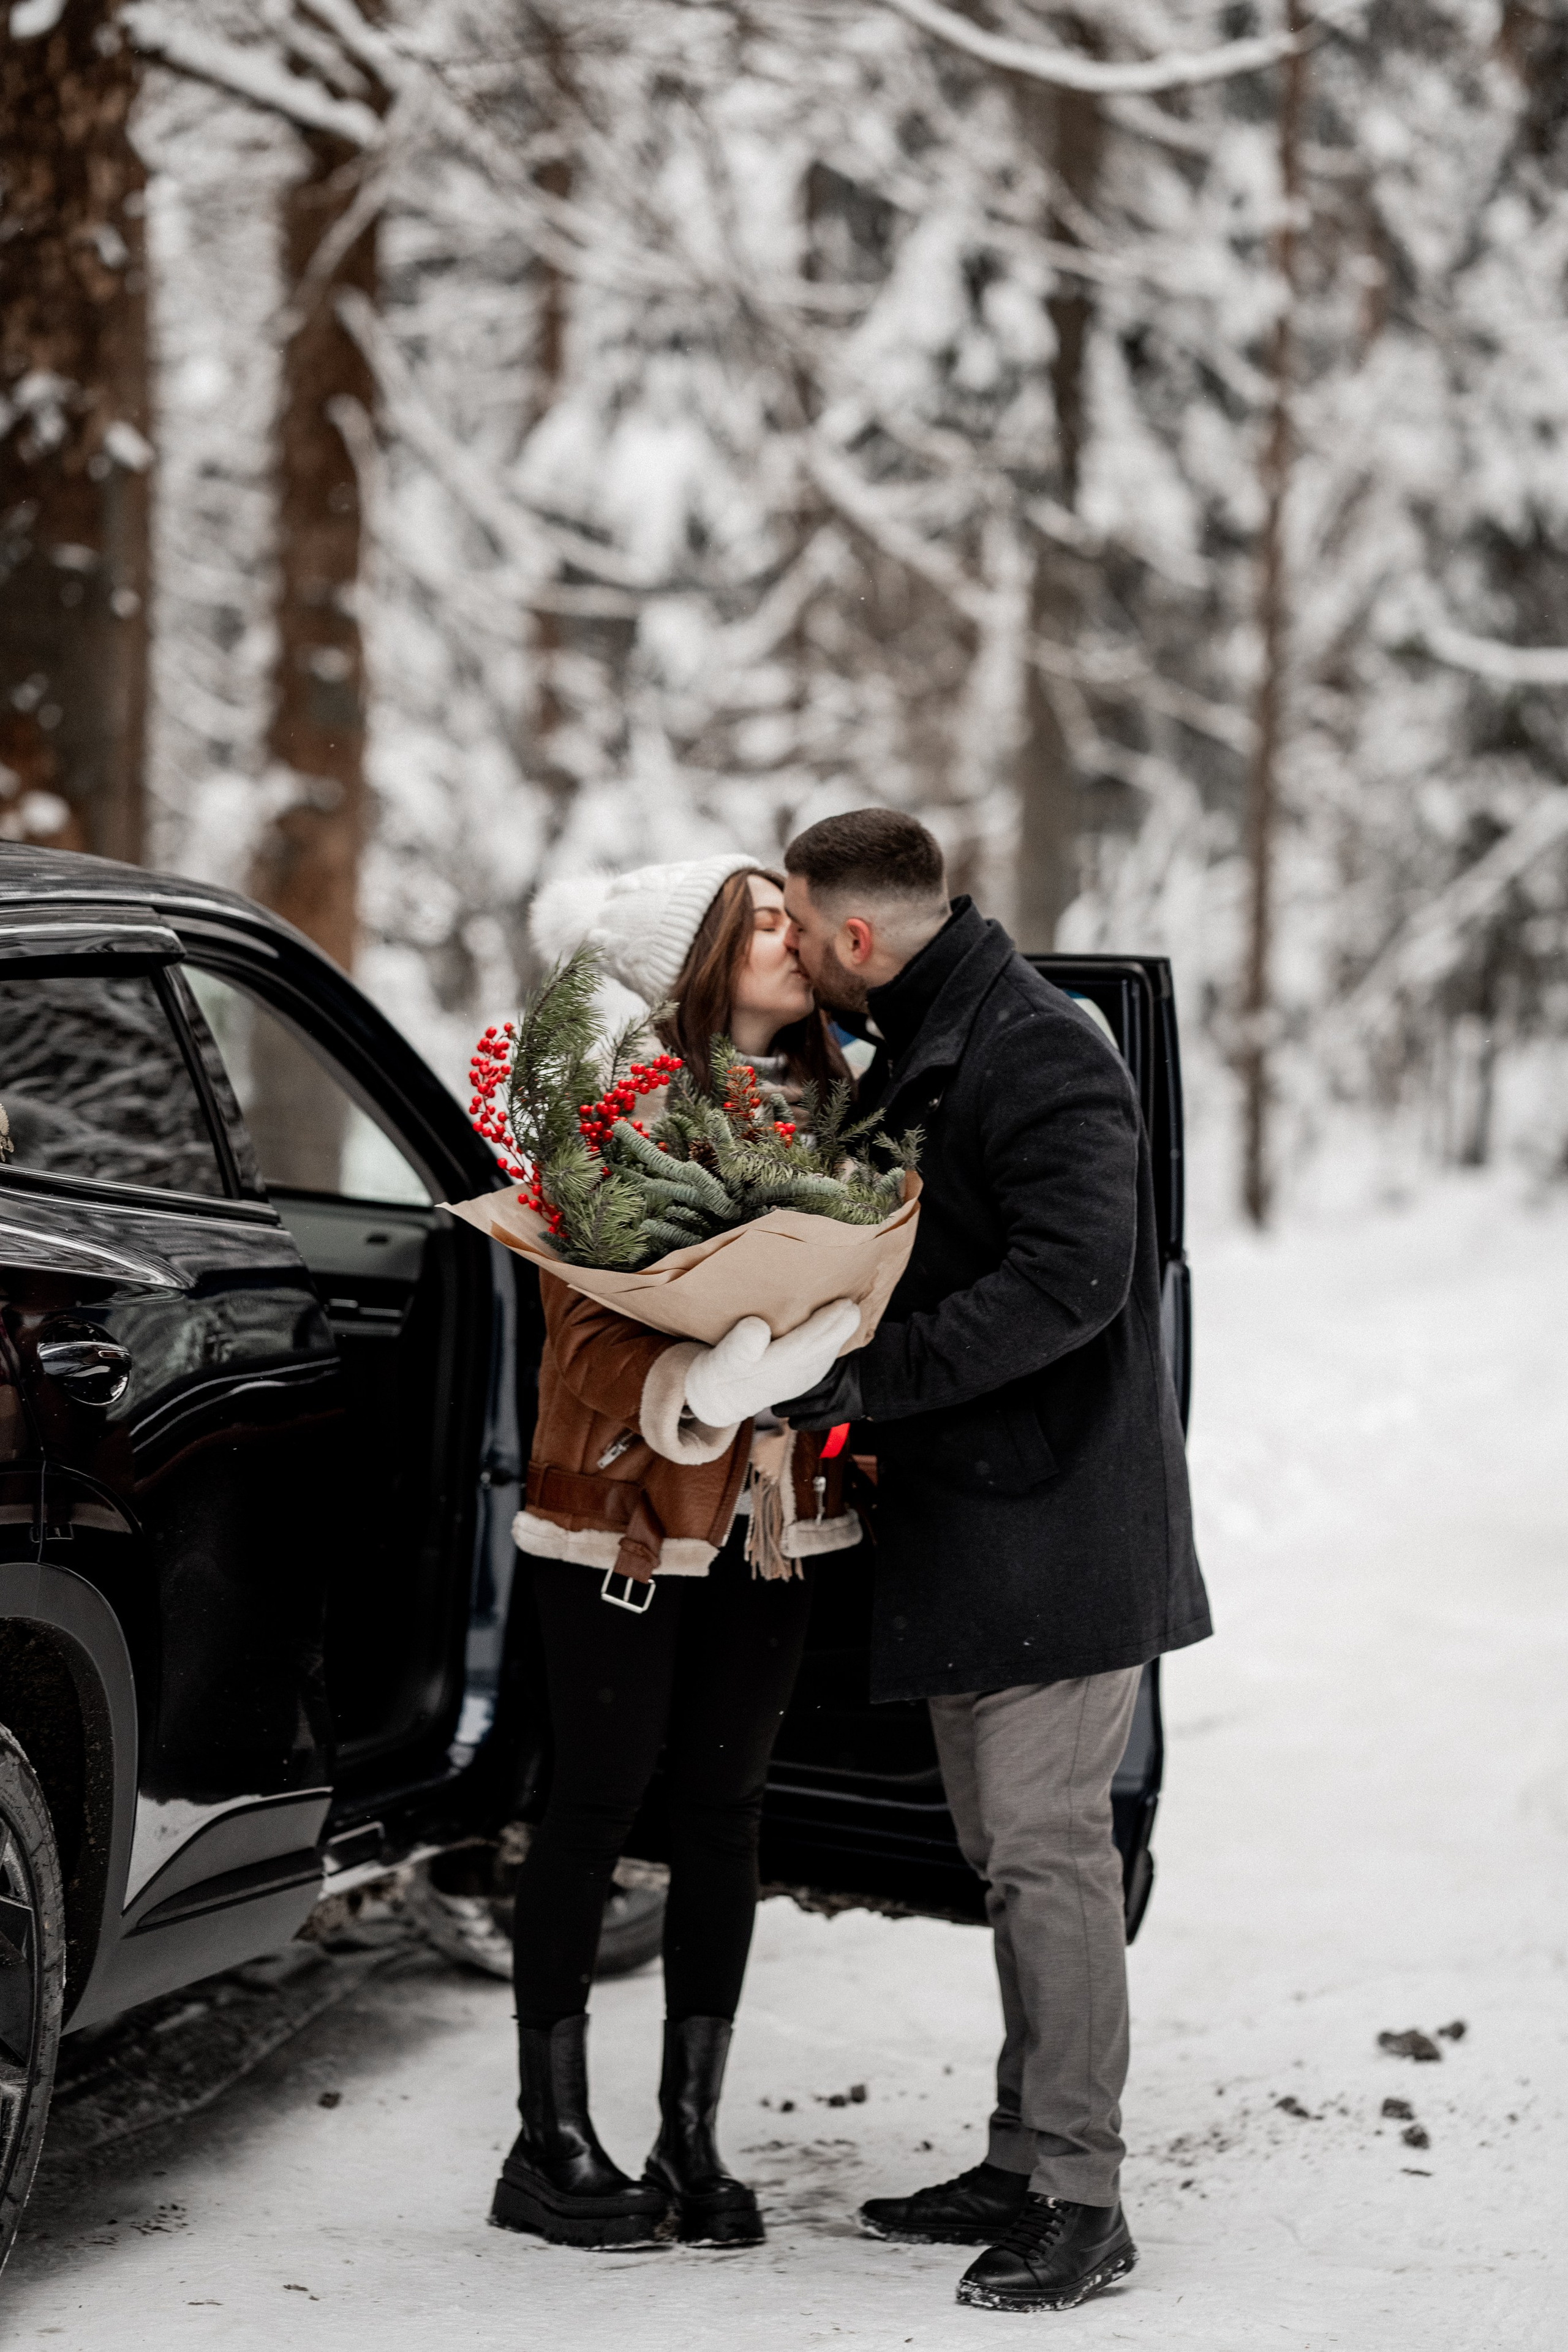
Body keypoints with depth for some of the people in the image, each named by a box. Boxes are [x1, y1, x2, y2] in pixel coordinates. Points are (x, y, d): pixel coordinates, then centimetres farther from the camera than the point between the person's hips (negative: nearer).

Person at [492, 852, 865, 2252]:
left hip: (775, 1516, 5)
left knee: (724, 1805, 8)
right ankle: (554, 2144, 11)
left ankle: (692, 2138, 17)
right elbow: (583, 1331, -14)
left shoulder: (830, 1104, 7)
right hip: (621, 1507, -5)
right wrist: (692, 1393, -31)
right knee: (600, 1798, 1)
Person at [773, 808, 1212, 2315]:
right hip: (960, 1517, 10)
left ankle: (1082, 2198, -4)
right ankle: (1026, 2162, 22)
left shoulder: (1040, 1057, -16)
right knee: (1002, 1848, 14)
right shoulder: (914, 1056, 16)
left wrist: (866, 1378, -26)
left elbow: (1071, 1278, -26)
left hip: (1054, 1518, -10)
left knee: (1047, 1843, -9)